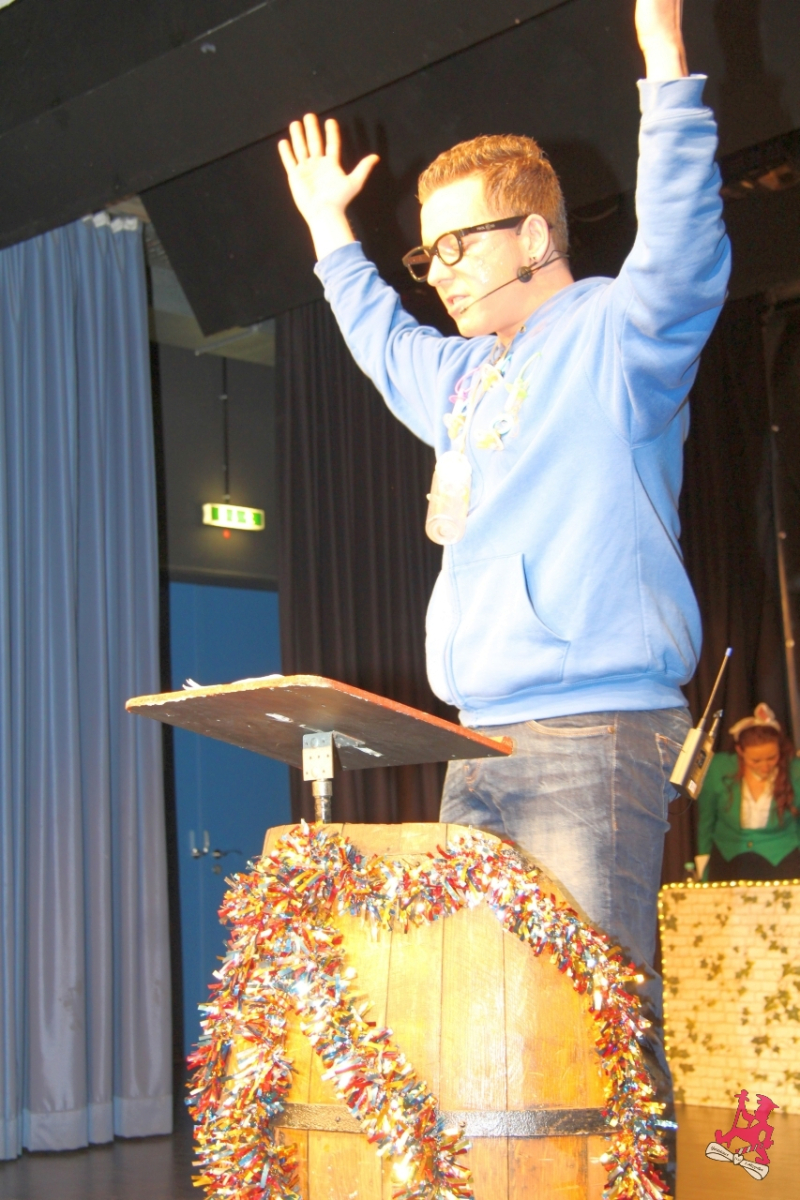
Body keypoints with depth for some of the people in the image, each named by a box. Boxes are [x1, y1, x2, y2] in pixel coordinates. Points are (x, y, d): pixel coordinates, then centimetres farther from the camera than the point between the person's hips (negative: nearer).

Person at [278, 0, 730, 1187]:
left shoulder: (613, 335, -4)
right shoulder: (467, 377, 21)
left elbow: (683, 258, -23)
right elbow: (390, 348, 41)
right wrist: (334, 240, 43)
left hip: (594, 737, -9)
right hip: (480, 741, 9)